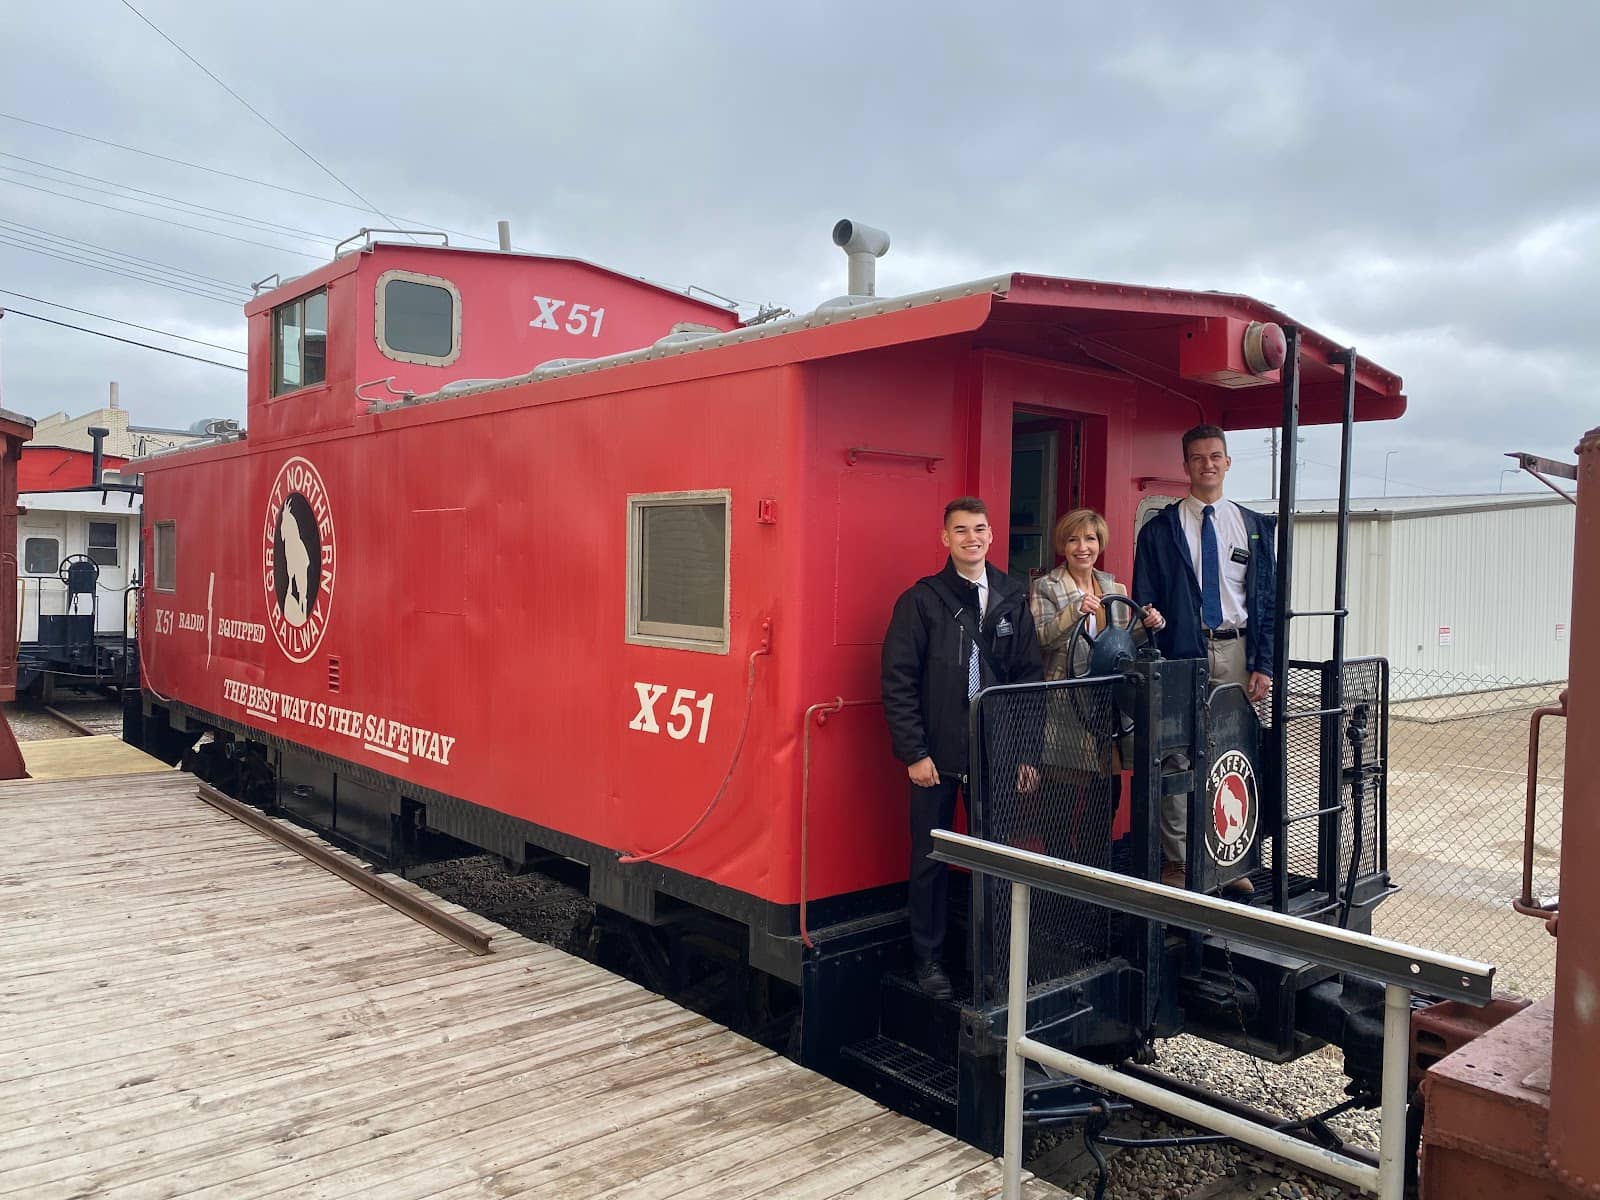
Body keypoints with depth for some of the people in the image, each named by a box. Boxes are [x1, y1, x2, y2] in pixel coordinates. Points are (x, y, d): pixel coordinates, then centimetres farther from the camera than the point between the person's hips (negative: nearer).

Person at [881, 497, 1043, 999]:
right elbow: (898, 681, -6)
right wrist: (914, 753, -11)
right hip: (936, 755, -2)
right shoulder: (921, 600, -3)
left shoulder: (1012, 599, 7)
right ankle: (928, 958, 21)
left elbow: (1030, 675, 8)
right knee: (930, 859, 7)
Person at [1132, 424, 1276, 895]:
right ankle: (1177, 860, 9)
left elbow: (1268, 600, 9)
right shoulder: (1161, 529, 3)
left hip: (1237, 651, 2)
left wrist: (1263, 665, 0)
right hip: (1181, 653, -2)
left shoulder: (1254, 526, 11)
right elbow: (1144, 603, 2)